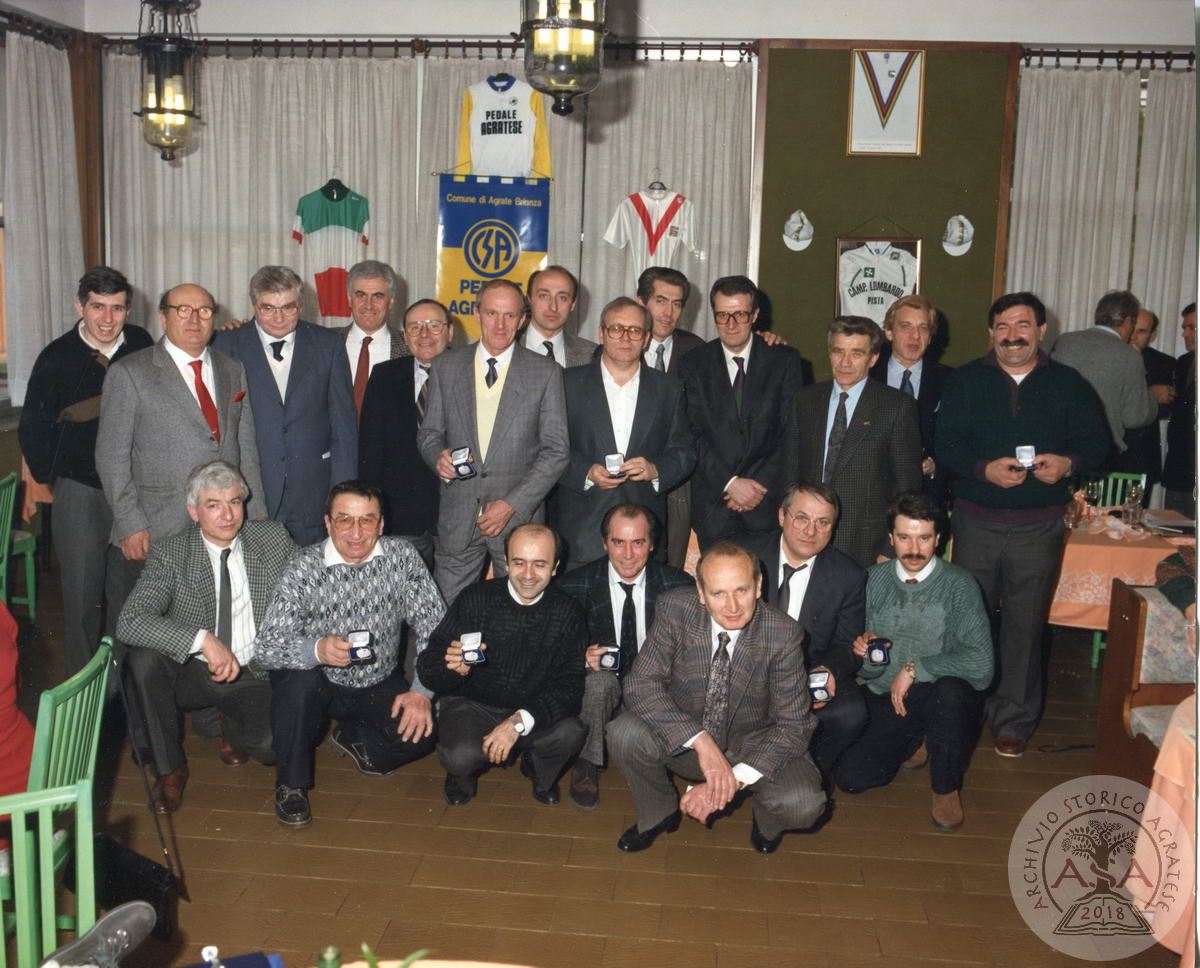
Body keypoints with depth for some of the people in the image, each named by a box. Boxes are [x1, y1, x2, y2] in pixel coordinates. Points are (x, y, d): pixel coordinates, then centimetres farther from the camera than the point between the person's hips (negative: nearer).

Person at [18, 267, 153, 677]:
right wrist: (46, 478, 3)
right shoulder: (57, 358, -8)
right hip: (80, 490, -2)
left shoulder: (141, 344, -3)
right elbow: (33, 428, 1)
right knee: (83, 593, 3)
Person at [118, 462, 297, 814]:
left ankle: (235, 729, 14)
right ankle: (169, 768, -9)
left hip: (255, 675, 0)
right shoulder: (169, 553, -11)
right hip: (193, 674, 0)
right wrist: (203, 639, -36)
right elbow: (130, 621, -24)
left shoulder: (274, 538, -5)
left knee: (272, 745, -27)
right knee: (144, 655, -30)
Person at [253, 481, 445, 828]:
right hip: (319, 685, -2)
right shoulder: (304, 569, -17)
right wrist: (317, 650, -42)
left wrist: (422, 691, -20)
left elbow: (433, 626, -9)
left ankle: (354, 738, 12)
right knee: (297, 679, -33)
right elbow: (266, 647, -22)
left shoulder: (402, 557, -11)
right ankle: (291, 785, -8)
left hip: (379, 684, 2)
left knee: (424, 731, -21)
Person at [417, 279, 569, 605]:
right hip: (457, 516, 2)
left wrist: (511, 504, -10)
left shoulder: (546, 373, 1)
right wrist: (438, 456, -10)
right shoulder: (446, 366, 8)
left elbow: (556, 451, -2)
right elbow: (428, 432, 14)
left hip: (519, 517, -2)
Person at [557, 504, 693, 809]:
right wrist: (583, 657, -26)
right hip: (597, 686, -1)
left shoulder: (678, 586, -8)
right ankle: (586, 768, -11)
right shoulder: (575, 586, -10)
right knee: (598, 678, -35)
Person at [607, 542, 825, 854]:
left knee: (802, 804, -30)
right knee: (624, 733, -28)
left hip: (753, 744, -1)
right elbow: (641, 684, -22)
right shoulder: (674, 609, -19)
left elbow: (794, 724, -17)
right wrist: (702, 741, -35)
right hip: (683, 739, 1)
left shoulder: (783, 634, -21)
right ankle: (659, 813, 5)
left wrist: (736, 779, -30)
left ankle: (767, 819, 11)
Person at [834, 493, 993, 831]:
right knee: (850, 777, -16)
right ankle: (915, 744, 17)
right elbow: (868, 671, 3)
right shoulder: (874, 580, 1)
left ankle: (946, 788, -9)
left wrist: (914, 669, -21)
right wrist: (864, 653, -19)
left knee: (950, 690, -37)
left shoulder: (959, 584, -10)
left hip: (945, 700, -3)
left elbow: (980, 663, -23)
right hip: (885, 700, 3)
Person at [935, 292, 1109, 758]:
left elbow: (1096, 442, 5)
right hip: (976, 521, 0)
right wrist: (984, 469, -21)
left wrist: (1068, 464, -16)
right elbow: (945, 443, -4)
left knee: (1025, 624, 6)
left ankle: (1013, 721, 19)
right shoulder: (966, 381, 3)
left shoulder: (1069, 384, 5)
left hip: (1039, 526, 0)